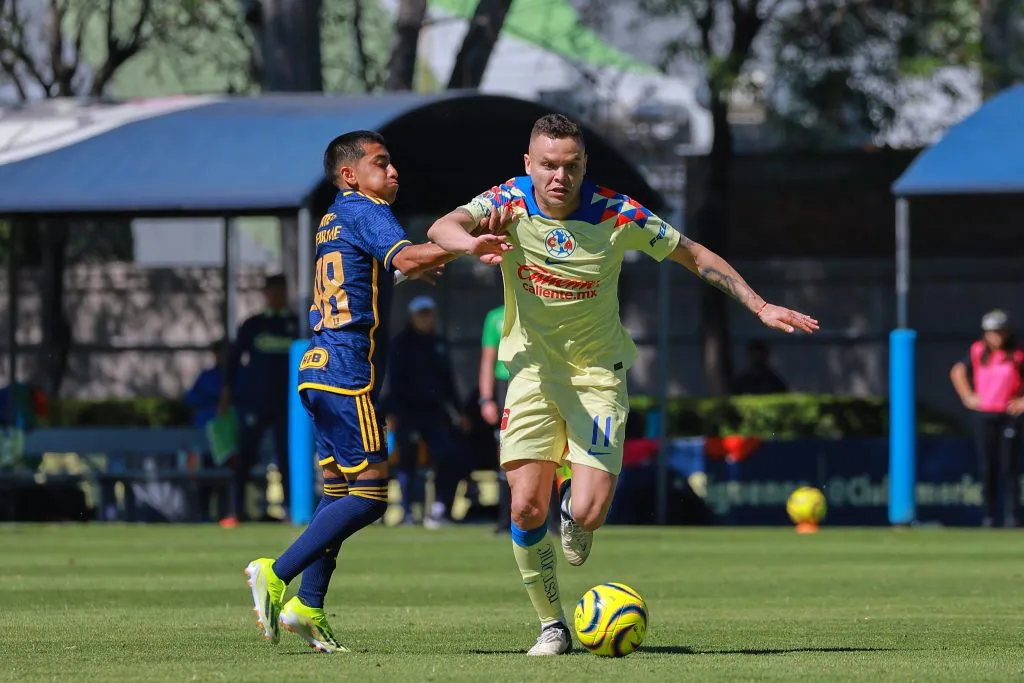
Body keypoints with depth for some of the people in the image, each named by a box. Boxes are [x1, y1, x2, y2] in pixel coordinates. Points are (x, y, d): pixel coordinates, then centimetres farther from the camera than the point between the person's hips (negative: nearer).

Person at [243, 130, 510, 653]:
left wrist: (418, 269, 51)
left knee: (338, 494, 12)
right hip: (348, 372, -10)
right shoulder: (364, 210, -6)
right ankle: (276, 574, -14)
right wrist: (465, 248, -40)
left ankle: (307, 606, 8)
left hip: (317, 369, 10)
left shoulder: (334, 219, 22)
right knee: (369, 495, -9)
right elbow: (404, 258, -26)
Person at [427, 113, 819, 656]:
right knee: (526, 508, -10)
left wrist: (760, 307, -4)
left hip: (597, 371, -1)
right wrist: (475, 244, -53)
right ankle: (552, 626, 11)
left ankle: (576, 508, 23)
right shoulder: (510, 202, -11)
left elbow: (695, 256, 0)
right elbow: (443, 228, -29)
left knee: (588, 512, -17)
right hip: (533, 369, 1)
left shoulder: (617, 214, -13)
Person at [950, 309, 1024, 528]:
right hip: (984, 415, 2)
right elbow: (957, 372, 18)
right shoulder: (977, 351, 4)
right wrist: (967, 397, 10)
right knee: (986, 468, 2)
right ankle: (988, 515, 8)